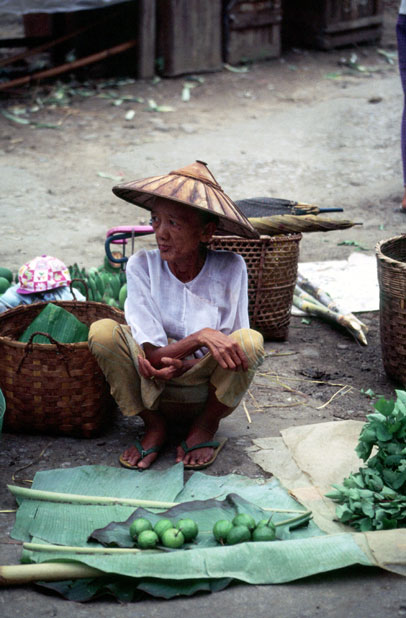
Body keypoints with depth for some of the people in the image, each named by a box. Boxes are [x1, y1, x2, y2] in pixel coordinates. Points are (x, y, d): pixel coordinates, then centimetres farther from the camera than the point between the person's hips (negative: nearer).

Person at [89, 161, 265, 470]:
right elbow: (153, 355, -17)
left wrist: (182, 365, -28)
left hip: (210, 396, 0)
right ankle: (155, 426, -2)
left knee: (251, 341, -30)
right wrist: (201, 338, -36)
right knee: (102, 331, -25)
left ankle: (205, 427, -2)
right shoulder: (142, 266, -12)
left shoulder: (230, 268, -12)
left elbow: (234, 354, -9)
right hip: (154, 395, 1)